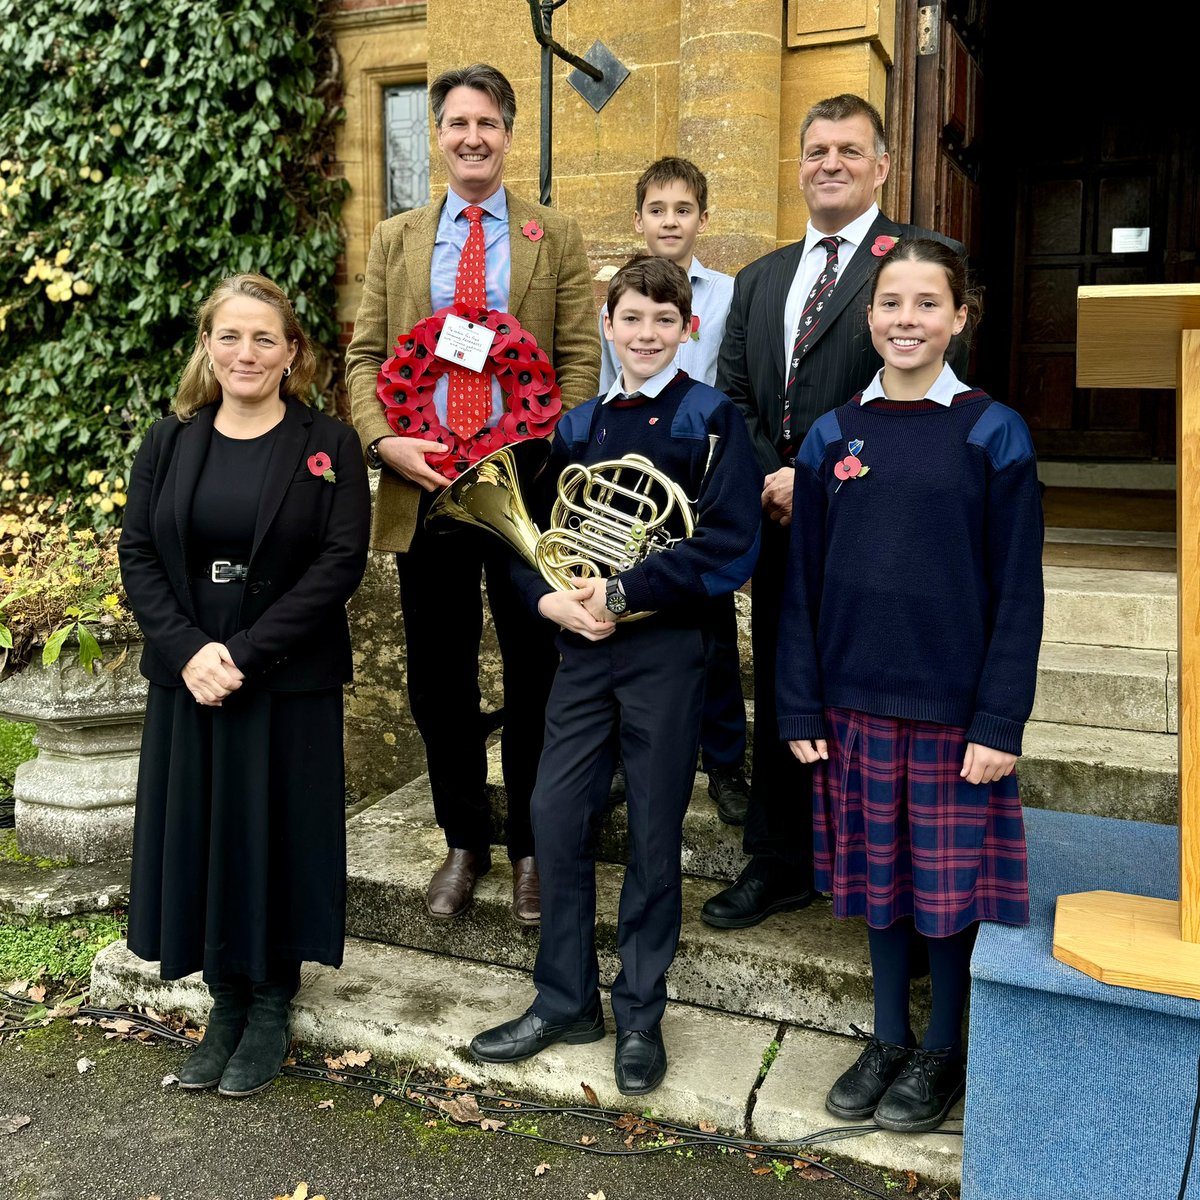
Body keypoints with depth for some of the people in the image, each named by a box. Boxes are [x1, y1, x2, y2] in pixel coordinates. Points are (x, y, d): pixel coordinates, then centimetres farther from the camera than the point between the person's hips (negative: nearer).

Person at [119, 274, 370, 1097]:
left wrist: (246, 656, -17)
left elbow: (341, 561, -11)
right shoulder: (168, 444, 8)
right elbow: (138, 555, 3)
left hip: (290, 684, -3)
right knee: (197, 837, 9)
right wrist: (189, 650, -14)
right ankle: (226, 1001, 27)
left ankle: (271, 1006, 24)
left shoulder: (329, 445, -3)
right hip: (188, 680, 3)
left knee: (276, 835, 4)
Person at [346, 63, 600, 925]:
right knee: (439, 680, 10)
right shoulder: (396, 239, 13)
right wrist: (383, 440, -11)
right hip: (423, 491, 2)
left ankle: (532, 847, 24)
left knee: (534, 677, 7)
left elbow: (582, 359, -1)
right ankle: (465, 843, 28)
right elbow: (365, 355, 8)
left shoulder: (557, 238, 6)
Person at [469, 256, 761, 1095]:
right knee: (556, 816, 4)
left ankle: (641, 1016, 22)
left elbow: (729, 548, -13)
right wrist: (550, 598, -10)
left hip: (667, 647, -4)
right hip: (583, 647, 4)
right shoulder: (579, 425, 11)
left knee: (654, 835, 5)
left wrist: (623, 592, -19)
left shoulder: (712, 420, -3)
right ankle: (565, 1001, 22)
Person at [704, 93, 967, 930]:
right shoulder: (760, 279, 17)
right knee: (780, 696, 13)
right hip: (781, 521, 6)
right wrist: (769, 480, -6)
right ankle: (781, 864, 28)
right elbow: (733, 397, 11)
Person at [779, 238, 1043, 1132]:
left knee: (953, 887, 8)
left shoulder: (993, 434, -3)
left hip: (956, 708, -2)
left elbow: (1017, 592, -5)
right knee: (878, 878, 14)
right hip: (858, 703, 3)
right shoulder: (833, 437, 4)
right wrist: (801, 709, 1)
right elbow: (803, 584, 5)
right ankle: (888, 1040, 32)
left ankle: (944, 1052, 29)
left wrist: (1000, 721, -11)